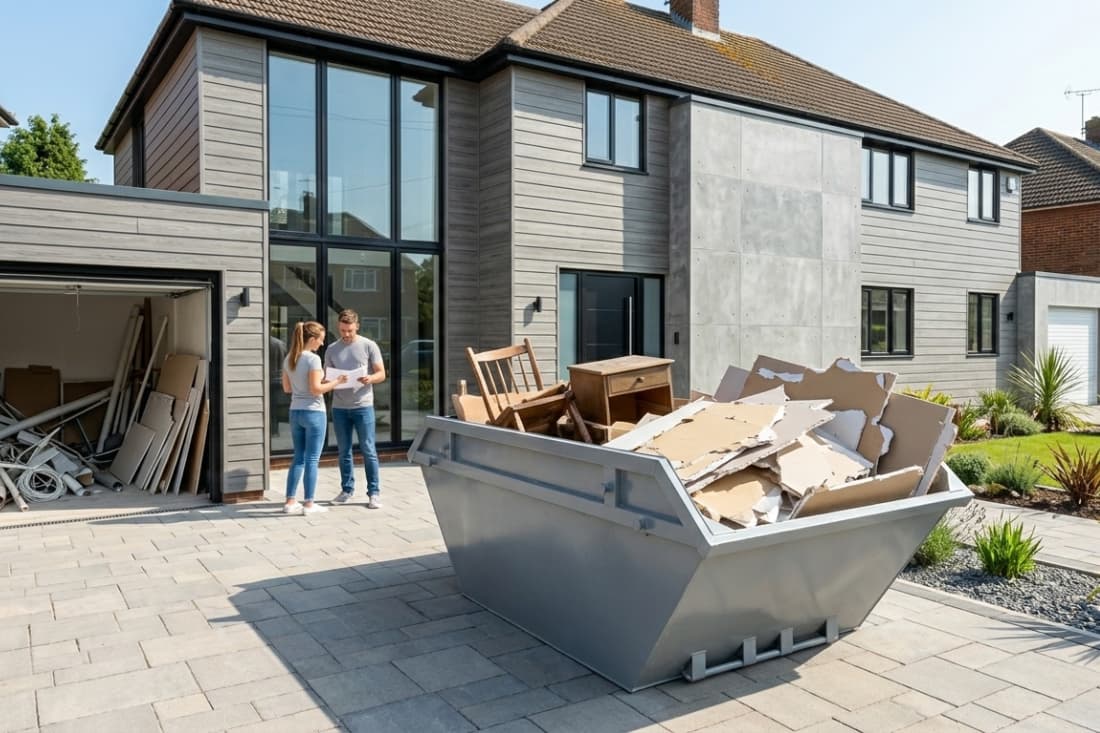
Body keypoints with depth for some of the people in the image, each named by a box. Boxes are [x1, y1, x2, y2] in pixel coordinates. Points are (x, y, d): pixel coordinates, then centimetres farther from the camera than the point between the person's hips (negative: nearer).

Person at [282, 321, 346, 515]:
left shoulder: (289, 359, 8)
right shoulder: (313, 359, -15)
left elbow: (286, 388, 12)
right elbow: (316, 389, -18)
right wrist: (336, 382, -7)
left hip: (295, 412, 7)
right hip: (313, 413, -7)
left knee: (298, 458, 14)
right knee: (312, 460, 1)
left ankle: (290, 502, 15)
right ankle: (309, 504, 6)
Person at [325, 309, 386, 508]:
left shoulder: (369, 346, 0)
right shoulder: (332, 349, 9)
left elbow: (382, 374, -1)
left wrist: (370, 379, -23)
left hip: (363, 406, -3)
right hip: (339, 407, 3)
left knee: (368, 451, -1)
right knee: (344, 451, 11)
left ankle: (373, 493, 4)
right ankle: (347, 489, 23)